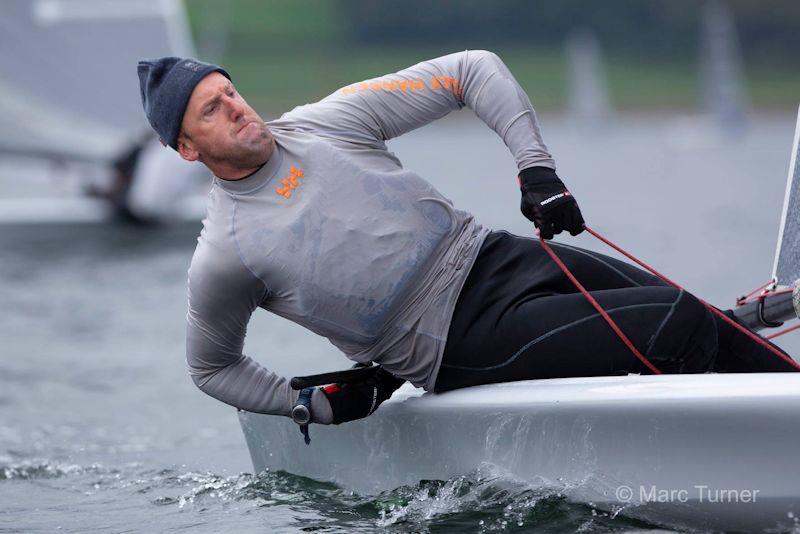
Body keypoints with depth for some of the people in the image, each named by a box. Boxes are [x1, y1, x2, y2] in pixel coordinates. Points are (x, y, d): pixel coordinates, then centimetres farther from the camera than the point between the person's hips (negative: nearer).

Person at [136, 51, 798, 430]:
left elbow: (474, 70, 5)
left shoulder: (327, 123, 2)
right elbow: (212, 367, 13)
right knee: (680, 329, -20)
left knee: (714, 331, -9)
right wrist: (316, 403, 2)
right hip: (461, 344, -5)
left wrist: (536, 167, -7)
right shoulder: (221, 259, -4)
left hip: (492, 255, 5)